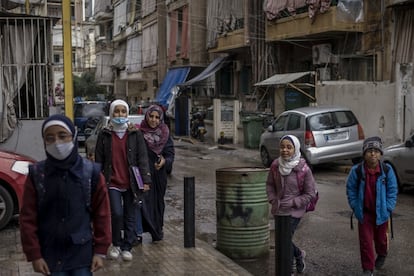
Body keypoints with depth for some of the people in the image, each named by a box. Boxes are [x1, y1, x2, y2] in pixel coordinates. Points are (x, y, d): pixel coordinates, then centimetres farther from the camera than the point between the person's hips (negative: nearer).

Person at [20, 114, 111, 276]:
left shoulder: (91, 172, -7)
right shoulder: (36, 175, -6)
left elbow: (102, 214, -2)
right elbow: (28, 218, -1)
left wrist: (100, 251, -1)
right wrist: (34, 255, -3)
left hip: (83, 253, 0)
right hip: (51, 254, 1)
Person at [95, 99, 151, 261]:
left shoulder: (135, 133, 3)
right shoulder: (104, 134, 4)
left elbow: (142, 158, 1)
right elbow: (98, 160, 7)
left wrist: (145, 180, -5)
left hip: (131, 183, 1)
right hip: (112, 183, -1)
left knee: (130, 217, 6)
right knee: (117, 214, -12)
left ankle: (126, 248, 21)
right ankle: (116, 244, 12)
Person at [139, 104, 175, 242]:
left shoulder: (165, 134, 5)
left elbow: (170, 153, 3)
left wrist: (164, 161, -16)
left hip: (159, 174, 3)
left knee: (158, 201, 11)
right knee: (144, 200, -13)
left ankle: (157, 230, 25)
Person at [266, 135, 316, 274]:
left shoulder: (303, 169, -17)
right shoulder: (275, 165, -7)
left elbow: (310, 194, -10)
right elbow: (270, 184, 10)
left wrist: (292, 202, -16)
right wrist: (273, 200, -3)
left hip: (294, 211, -5)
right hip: (278, 210, 5)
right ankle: (299, 255, 47)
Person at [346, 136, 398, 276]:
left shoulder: (387, 170, -13)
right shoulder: (356, 170, -14)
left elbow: (392, 190, -4)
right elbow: (351, 189, -1)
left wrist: (388, 208, -9)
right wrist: (355, 207, -5)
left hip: (381, 212, 1)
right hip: (364, 213, -1)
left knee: (380, 238, 22)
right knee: (365, 241, 2)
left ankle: (381, 255, 53)